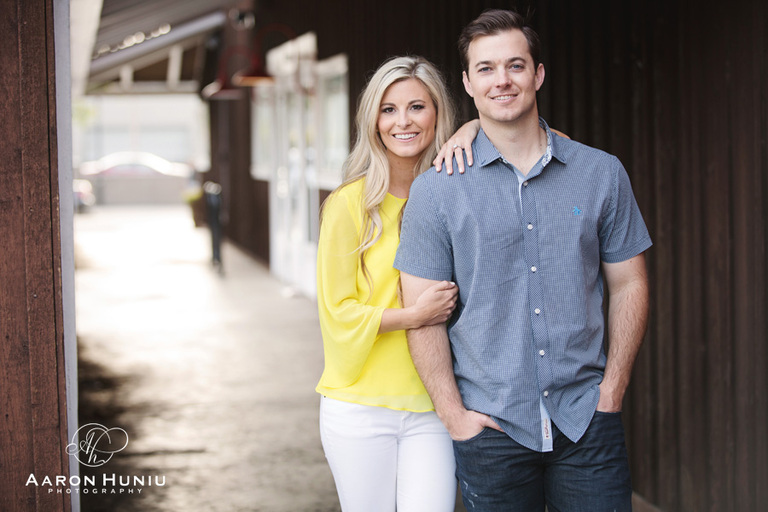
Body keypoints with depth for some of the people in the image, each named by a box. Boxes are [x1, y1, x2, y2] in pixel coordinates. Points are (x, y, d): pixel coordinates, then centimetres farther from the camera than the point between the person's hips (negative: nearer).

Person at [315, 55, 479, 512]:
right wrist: (416, 315, -15)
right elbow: (337, 311, -4)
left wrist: (472, 130, -6)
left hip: (431, 409, 2)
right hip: (361, 409, -2)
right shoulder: (352, 204, -6)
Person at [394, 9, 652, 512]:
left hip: (586, 421, 1)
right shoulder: (436, 191, 0)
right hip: (491, 427, -1)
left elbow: (629, 285, 8)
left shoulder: (602, 174, 4)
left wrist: (611, 393, 1)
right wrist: (454, 414, -6)